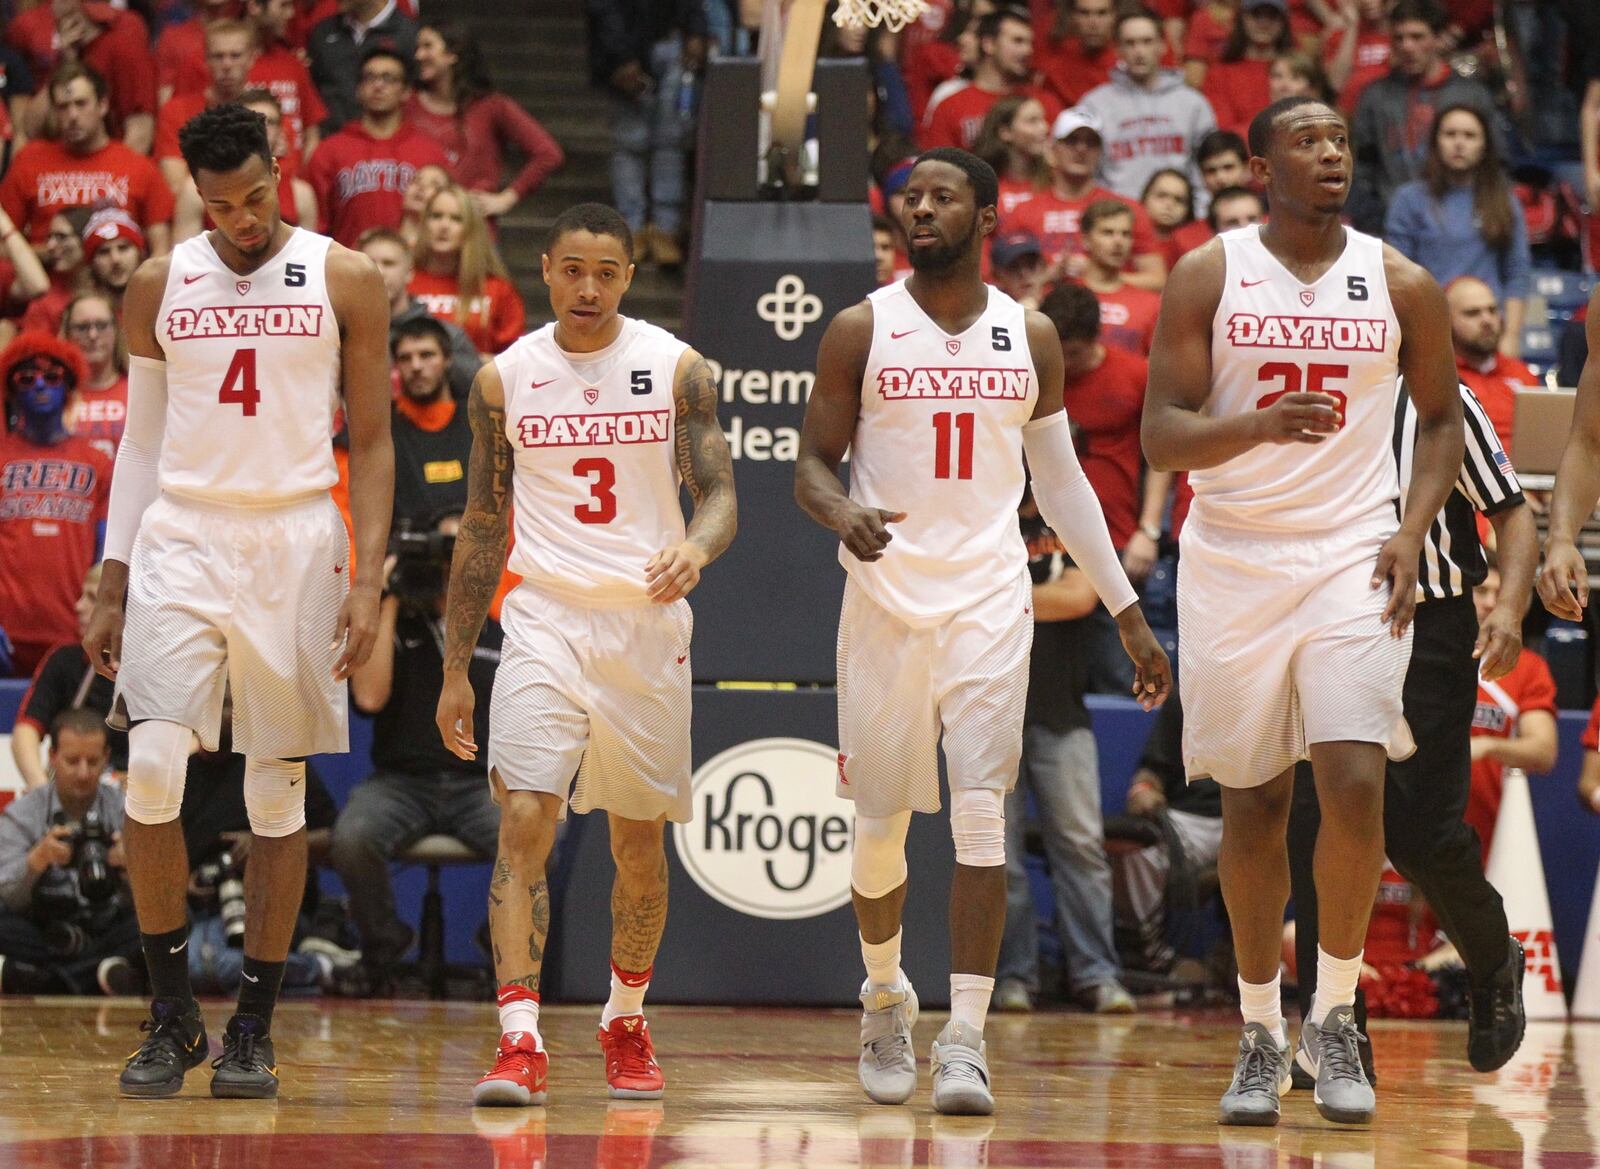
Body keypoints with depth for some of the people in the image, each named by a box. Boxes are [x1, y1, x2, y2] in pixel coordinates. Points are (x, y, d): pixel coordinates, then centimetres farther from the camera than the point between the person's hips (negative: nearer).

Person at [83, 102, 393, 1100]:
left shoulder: (345, 282, 1)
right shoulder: (160, 287, 8)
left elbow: (372, 444, 2)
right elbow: (143, 441, 13)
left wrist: (367, 581, -7)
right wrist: (112, 588, 9)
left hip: (296, 547, -1)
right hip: (179, 541, 1)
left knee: (280, 792, 2)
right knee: (151, 772, -13)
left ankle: (254, 1029, 11)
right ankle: (173, 1015, 1)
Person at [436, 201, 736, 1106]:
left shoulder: (677, 369, -1)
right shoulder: (504, 379, 3)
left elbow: (720, 497, -3)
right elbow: (484, 526, 9)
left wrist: (696, 550, -28)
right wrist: (455, 669, 9)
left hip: (649, 624, 0)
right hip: (545, 620, 0)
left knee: (640, 841, 10)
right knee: (525, 821, -16)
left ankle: (627, 1022, 30)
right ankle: (521, 1042, -20)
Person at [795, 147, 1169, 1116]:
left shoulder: (1030, 337, 6)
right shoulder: (862, 331, 0)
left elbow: (1060, 481, 14)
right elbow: (812, 467, 1)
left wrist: (1128, 611, 13)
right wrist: (842, 511, -24)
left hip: (989, 600, 0)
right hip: (886, 599, 0)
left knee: (981, 810, -13)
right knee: (880, 819, 6)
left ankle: (966, 1039, -14)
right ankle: (887, 996, 33)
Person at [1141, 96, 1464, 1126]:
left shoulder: (1401, 285, 2)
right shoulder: (1208, 276, -2)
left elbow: (1441, 418, 13)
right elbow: (1161, 436, -7)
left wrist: (1413, 531, -2)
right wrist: (1260, 425, -26)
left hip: (1352, 561, 0)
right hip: (1233, 565, 0)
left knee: (1355, 785, -15)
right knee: (1253, 804, 6)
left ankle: (1336, 1017, 2)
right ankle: (1261, 1035, 19)